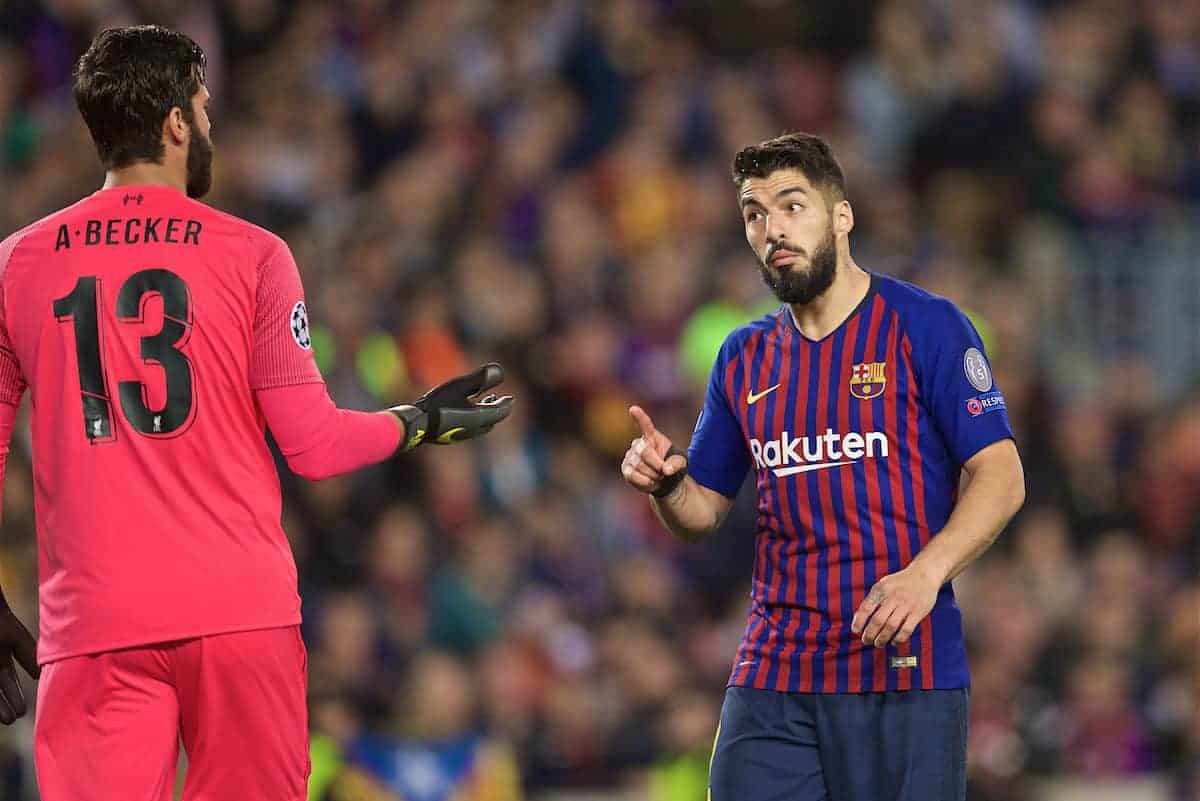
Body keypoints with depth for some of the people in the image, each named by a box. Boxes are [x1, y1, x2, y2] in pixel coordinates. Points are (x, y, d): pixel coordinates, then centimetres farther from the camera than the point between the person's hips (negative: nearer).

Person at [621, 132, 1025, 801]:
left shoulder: (925, 326, -1)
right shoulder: (746, 357, 14)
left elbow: (1000, 477, -6)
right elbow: (705, 513, 20)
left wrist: (924, 574, -22)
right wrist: (667, 483, -4)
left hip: (905, 673, -4)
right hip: (772, 681, 4)